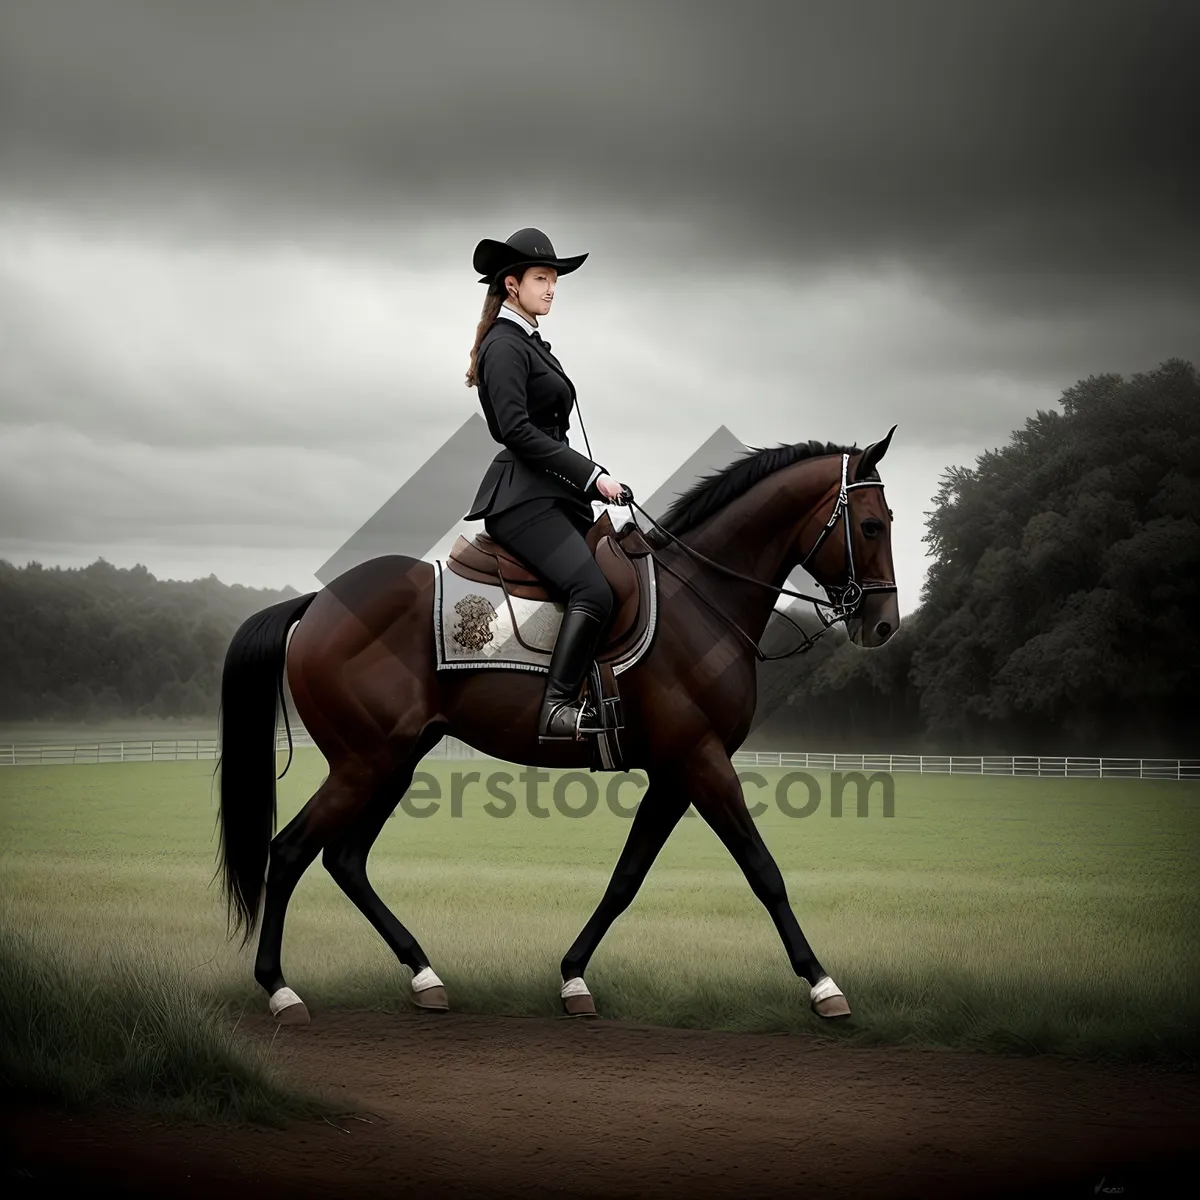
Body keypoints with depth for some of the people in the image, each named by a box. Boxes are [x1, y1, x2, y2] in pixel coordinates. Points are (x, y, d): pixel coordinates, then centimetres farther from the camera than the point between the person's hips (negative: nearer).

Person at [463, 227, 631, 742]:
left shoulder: (533, 343, 21)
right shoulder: (504, 345, -8)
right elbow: (517, 430, -18)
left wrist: (591, 480, 17)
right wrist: (592, 475, -19)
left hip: (554, 493, 10)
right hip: (521, 498, -10)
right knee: (593, 591, -26)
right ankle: (556, 710, -29)